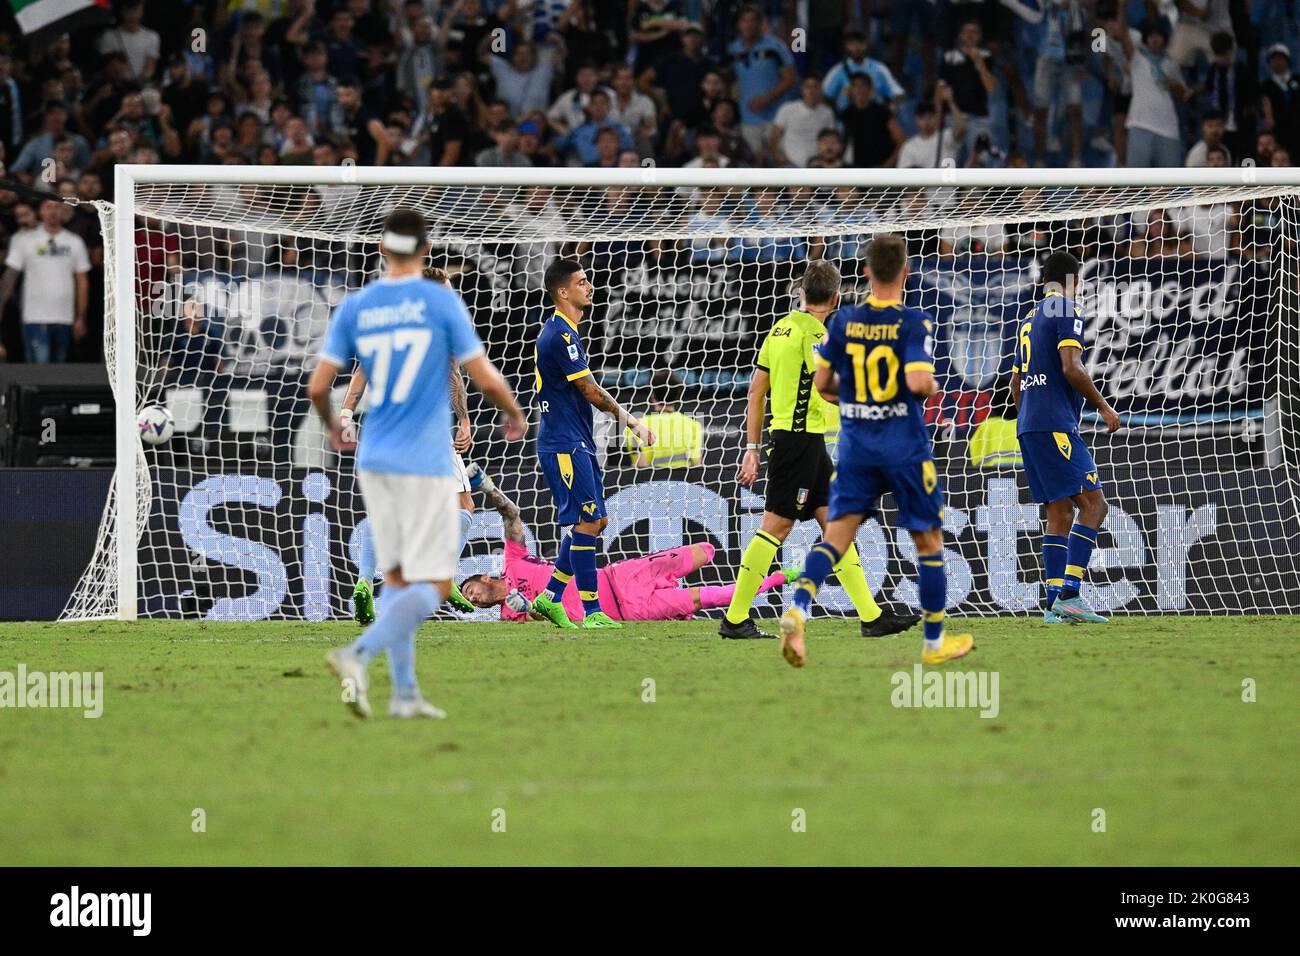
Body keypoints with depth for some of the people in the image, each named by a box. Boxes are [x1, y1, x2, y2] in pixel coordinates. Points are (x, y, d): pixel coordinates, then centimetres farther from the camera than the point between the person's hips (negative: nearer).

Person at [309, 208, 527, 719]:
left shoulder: (353, 307, 3)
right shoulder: (441, 301, -6)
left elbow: (318, 386, 2)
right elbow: (484, 377, -6)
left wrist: (332, 426, 23)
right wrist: (514, 415, 14)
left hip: (374, 461, 5)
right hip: (426, 464, -5)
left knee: (398, 577, 14)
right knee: (434, 584, -4)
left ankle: (405, 693, 10)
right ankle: (359, 653, -24)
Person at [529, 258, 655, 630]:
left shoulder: (560, 330, 16)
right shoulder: (560, 335, -16)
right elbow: (590, 391, -15)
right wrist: (632, 421, -7)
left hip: (577, 442, 10)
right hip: (564, 444, -10)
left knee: (594, 520, 11)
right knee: (587, 520, -10)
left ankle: (551, 596, 16)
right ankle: (591, 611, -9)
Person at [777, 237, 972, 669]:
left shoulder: (844, 321, 0)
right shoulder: (914, 322, -11)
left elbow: (821, 383, 4)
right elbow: (919, 382, -22)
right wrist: (933, 386, 1)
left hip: (855, 444, 3)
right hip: (905, 448, -3)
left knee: (836, 533, -3)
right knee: (929, 541, 12)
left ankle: (798, 608, -29)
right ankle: (935, 642, 20)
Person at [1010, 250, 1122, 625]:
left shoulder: (1030, 317, 23)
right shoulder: (1066, 312, -4)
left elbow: (1016, 386, 27)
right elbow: (1072, 368, -16)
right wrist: (1104, 407, -7)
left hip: (1028, 426, 9)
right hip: (1056, 424, -9)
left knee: (1060, 512, 7)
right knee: (1093, 504, -12)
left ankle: (1055, 603, 0)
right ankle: (1069, 594, -22)